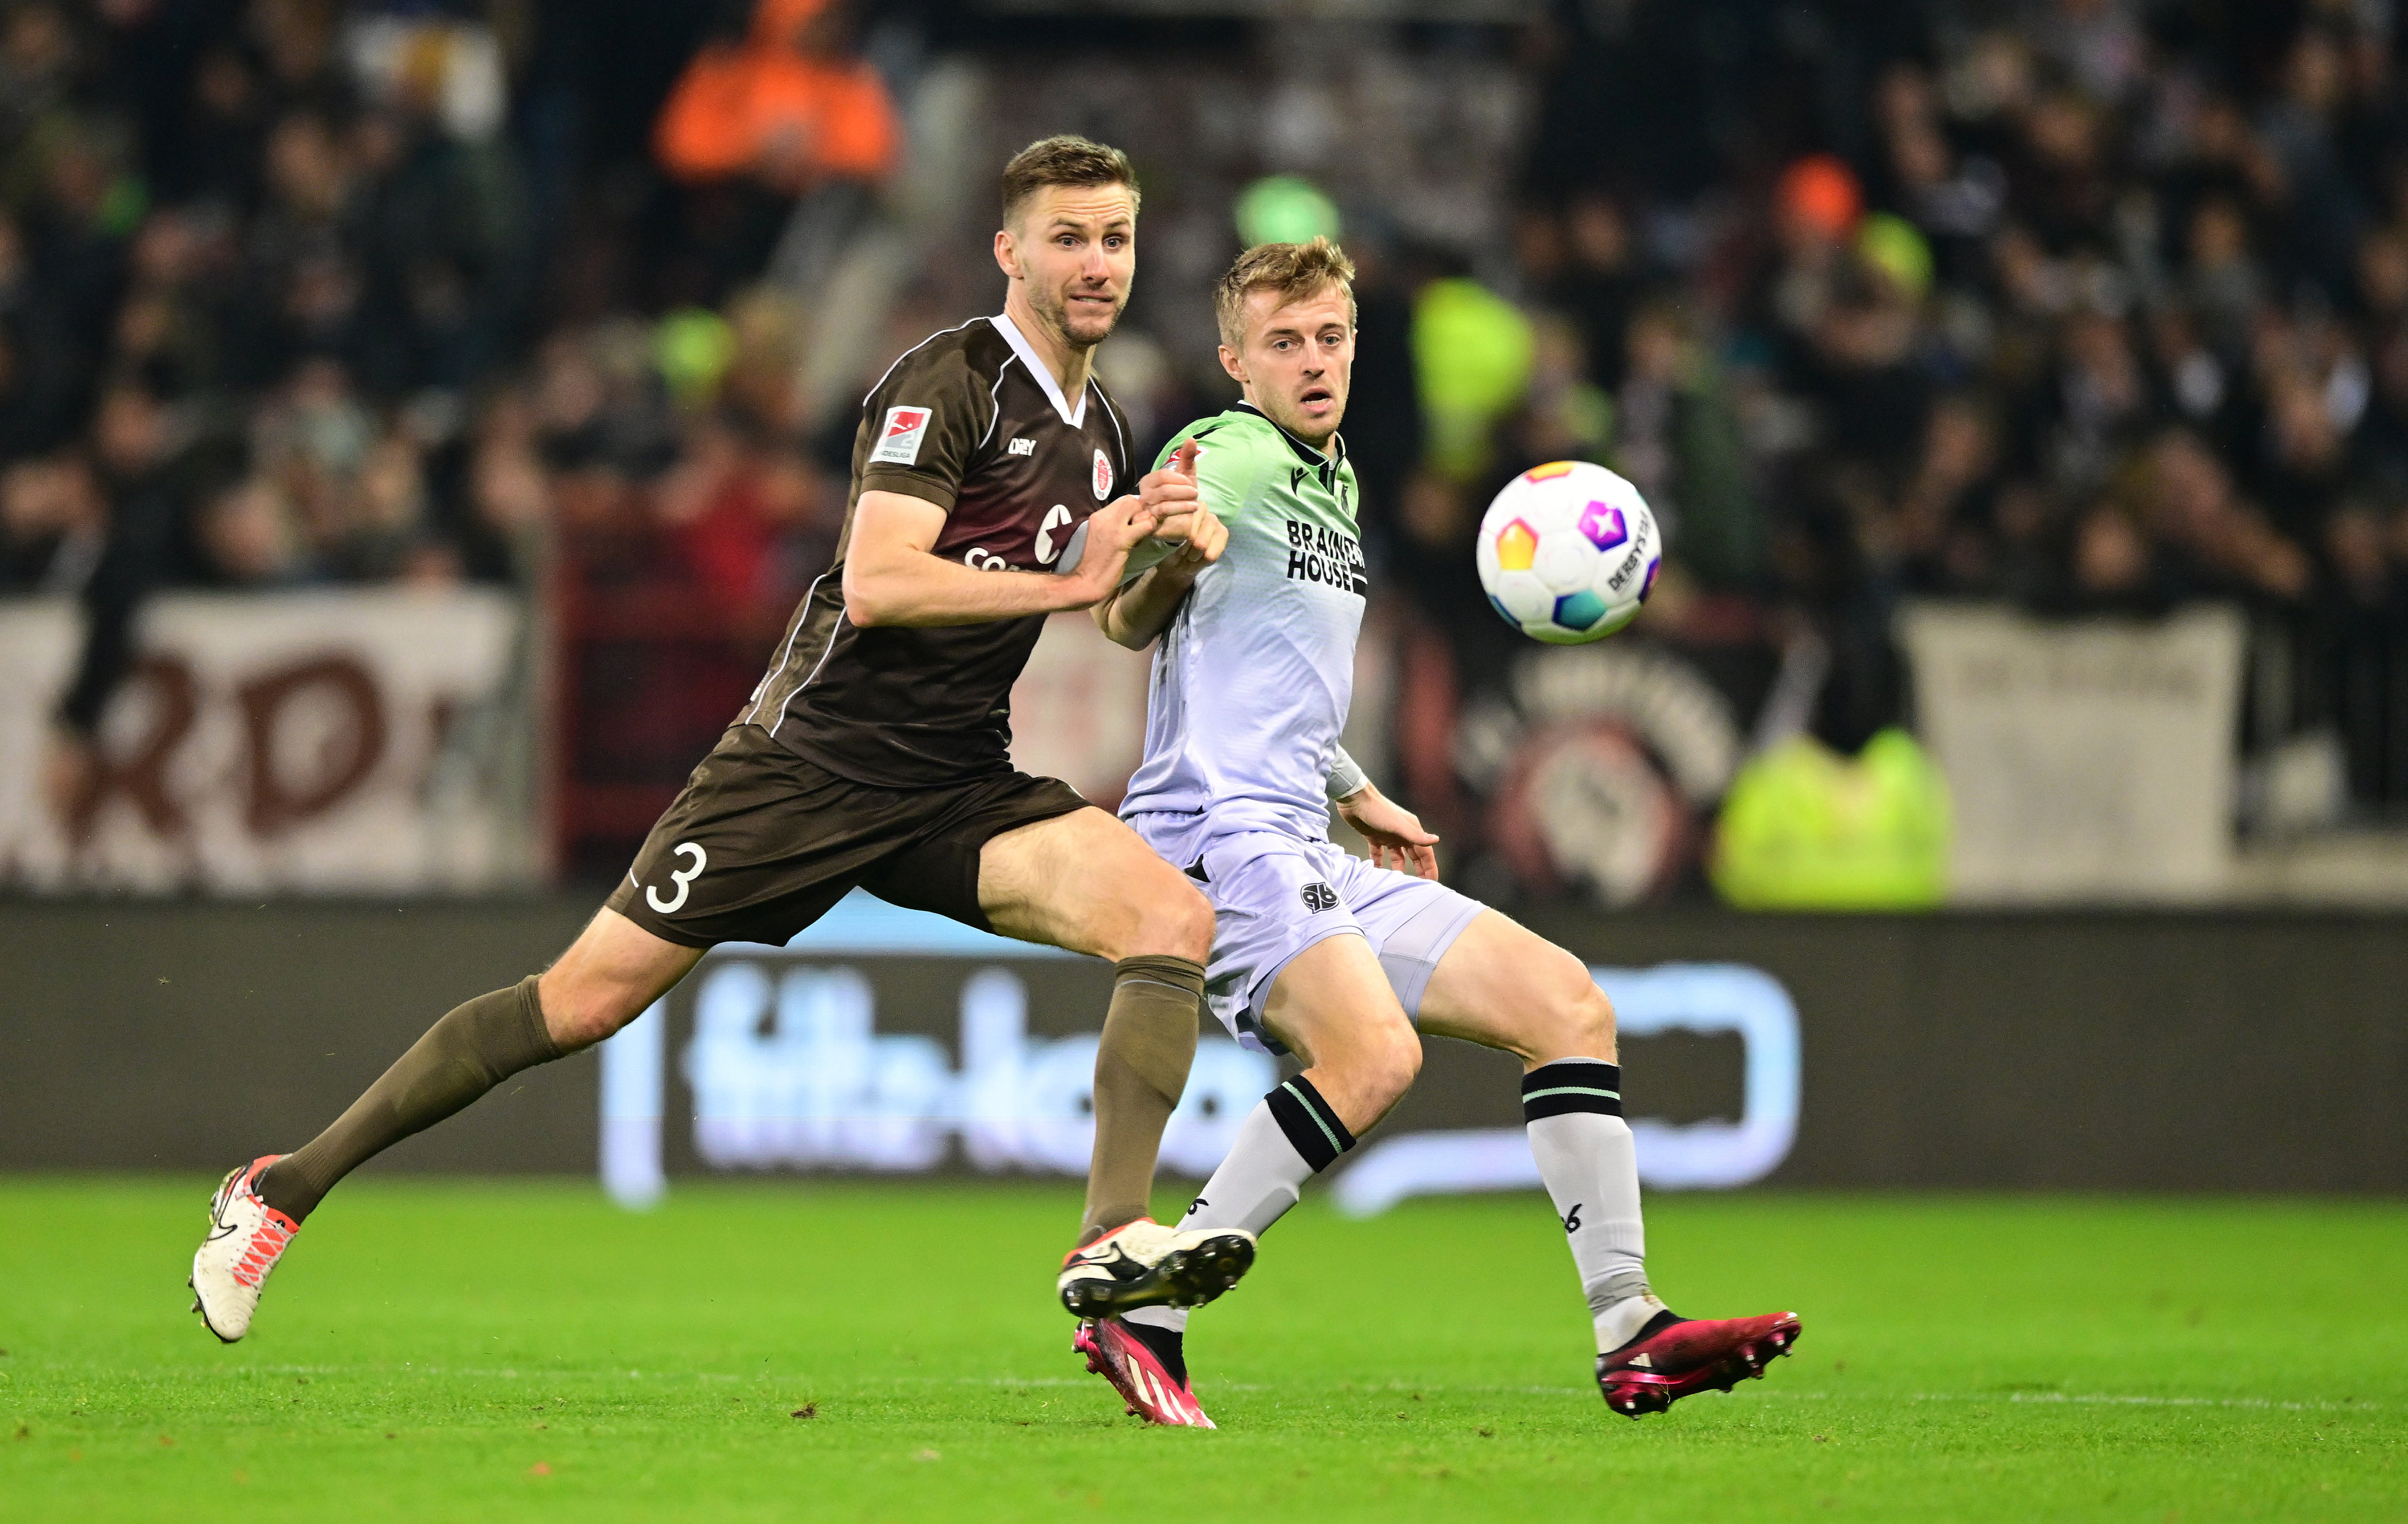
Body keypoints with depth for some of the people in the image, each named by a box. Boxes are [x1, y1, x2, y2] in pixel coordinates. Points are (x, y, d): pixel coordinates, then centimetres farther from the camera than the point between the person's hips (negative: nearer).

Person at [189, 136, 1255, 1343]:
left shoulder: (1101, 430, 12)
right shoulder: (946, 382, -12)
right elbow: (875, 582, -24)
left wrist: (1175, 551, 5)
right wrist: (1067, 581, -21)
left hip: (955, 788, 6)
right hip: (816, 755, -6)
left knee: (1173, 919, -19)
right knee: (591, 996, -7)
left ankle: (1115, 1242, -27)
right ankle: (288, 1187, 6)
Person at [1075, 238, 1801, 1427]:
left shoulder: (1334, 483, 21)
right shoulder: (1232, 456, -8)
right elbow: (1128, 623, -26)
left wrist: (1358, 795, 37)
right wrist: (1167, 559, -46)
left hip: (1313, 860, 9)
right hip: (1218, 832, -9)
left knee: (1566, 1003, 3)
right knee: (1373, 1053, -31)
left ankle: (1627, 1330, 2)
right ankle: (1139, 1309, -24)